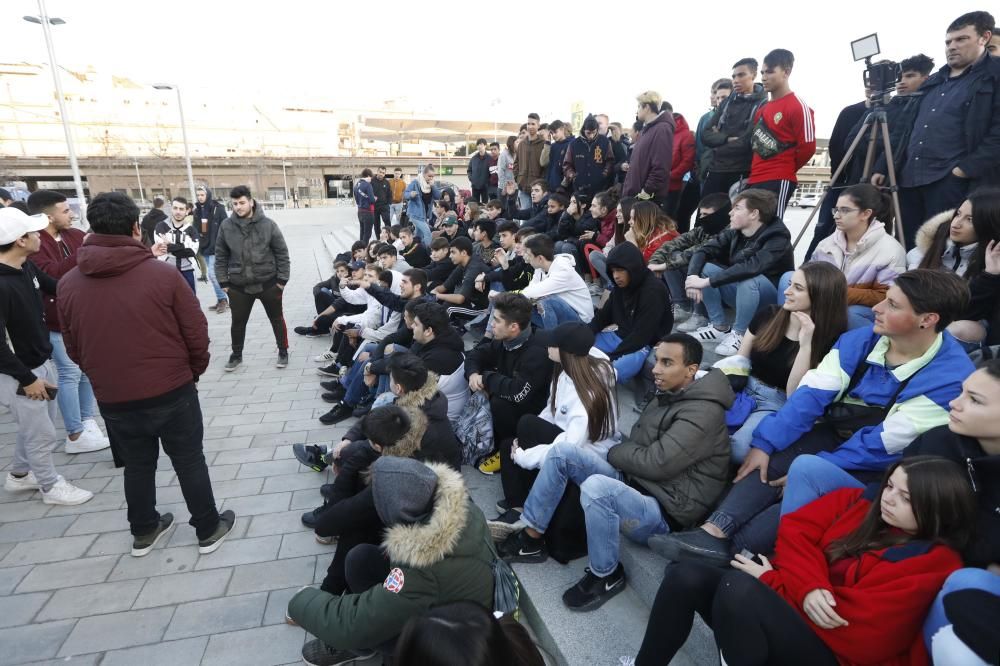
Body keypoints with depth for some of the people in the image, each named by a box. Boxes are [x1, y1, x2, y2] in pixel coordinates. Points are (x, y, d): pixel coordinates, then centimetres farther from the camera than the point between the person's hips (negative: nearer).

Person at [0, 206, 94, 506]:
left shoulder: (26, 267, -2)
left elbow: (57, 288, 16)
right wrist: (27, 379, -19)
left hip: (40, 364, 9)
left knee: (34, 429, 25)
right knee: (43, 436, 9)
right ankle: (51, 486, 29)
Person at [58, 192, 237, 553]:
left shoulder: (68, 284, -4)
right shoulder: (164, 274, -15)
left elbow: (74, 349, 6)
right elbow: (197, 335, -10)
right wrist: (193, 372, 9)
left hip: (113, 398, 3)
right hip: (172, 391, -3)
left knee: (137, 465, 22)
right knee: (189, 462, 13)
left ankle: (144, 532, 39)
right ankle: (209, 530, 27)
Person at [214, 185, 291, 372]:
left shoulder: (268, 224, -8)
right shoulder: (226, 226, -2)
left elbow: (282, 253, -4)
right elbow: (221, 257, 5)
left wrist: (282, 279, -6)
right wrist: (223, 282, 2)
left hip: (268, 283, -2)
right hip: (238, 286, 2)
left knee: (277, 319, 11)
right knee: (238, 322, 13)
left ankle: (283, 352, 28)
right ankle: (236, 355, 33)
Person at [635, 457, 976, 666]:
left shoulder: (935, 563, -10)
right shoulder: (863, 503, 8)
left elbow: (863, 625, -18)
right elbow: (795, 528, 1)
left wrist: (772, 580, -12)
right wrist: (809, 587, -17)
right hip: (783, 612, 7)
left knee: (737, 587, -36)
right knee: (686, 576, -18)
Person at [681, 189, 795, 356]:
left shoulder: (777, 238, -24)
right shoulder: (735, 232, -6)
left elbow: (750, 267, -40)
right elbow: (704, 250, -11)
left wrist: (707, 282, -41)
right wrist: (693, 276, -30)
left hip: (771, 297, -6)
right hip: (740, 291, 6)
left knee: (749, 279, -38)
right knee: (705, 267, -13)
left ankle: (739, 334, -19)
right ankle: (719, 326, -7)